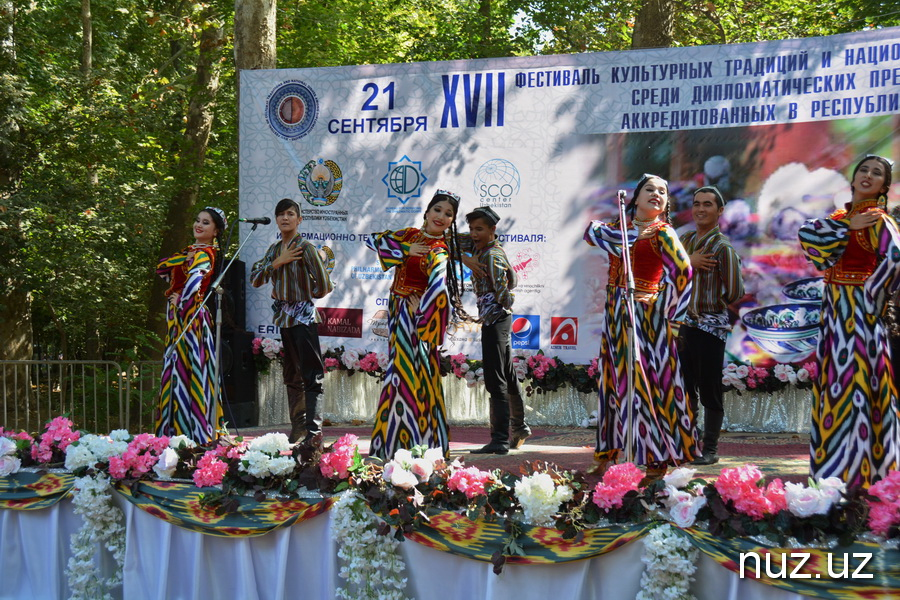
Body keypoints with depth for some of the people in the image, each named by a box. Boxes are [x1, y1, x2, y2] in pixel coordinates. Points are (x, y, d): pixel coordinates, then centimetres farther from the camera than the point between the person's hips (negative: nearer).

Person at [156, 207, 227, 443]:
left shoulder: (205, 253, -10)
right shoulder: (192, 251, 18)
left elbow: (196, 278, -30)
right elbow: (161, 267, 16)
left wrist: (182, 303, -23)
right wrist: (185, 257, 2)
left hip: (190, 316, -9)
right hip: (177, 317, 9)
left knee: (187, 368, -9)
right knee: (175, 369, 9)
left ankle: (195, 430, -7)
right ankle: (176, 428, 13)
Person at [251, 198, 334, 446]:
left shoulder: (306, 248, -10)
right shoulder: (274, 249, 11)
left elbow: (324, 286, -15)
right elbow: (255, 279, 2)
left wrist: (305, 294, 3)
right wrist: (278, 262, -8)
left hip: (304, 317, -8)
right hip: (284, 318, 8)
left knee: (311, 376, -10)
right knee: (292, 376, 13)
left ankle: (314, 432, -13)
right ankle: (298, 429, 20)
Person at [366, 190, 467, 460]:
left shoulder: (438, 252, -14)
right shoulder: (410, 235, 9)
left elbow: (439, 289, -30)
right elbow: (374, 240, 7)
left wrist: (419, 307, -19)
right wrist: (406, 252, -5)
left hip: (414, 316, -7)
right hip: (397, 312, 7)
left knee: (408, 374, -7)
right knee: (398, 371, 11)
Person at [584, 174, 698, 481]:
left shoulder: (662, 232, -1)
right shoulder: (621, 227, 15)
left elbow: (683, 271, -14)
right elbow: (591, 231, -4)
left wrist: (660, 302, -10)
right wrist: (633, 233, -8)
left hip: (645, 315, -6)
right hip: (616, 315, 6)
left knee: (648, 383, -8)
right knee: (613, 383, 9)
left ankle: (659, 461, -5)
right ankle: (606, 455, 16)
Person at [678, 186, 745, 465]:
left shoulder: (722, 247, -11)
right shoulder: (684, 240, 10)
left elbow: (735, 293, -14)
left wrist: (715, 306, 1)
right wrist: (688, 262, -14)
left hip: (710, 327, -7)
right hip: (684, 324, 7)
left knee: (710, 391, 0)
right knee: (685, 387, 14)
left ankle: (710, 449, 9)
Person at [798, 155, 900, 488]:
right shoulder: (841, 217, 14)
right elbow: (807, 232, -2)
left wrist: (871, 295, -14)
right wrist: (848, 226, -11)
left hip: (860, 311, -7)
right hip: (834, 311, 7)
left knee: (855, 380, -7)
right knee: (833, 382, 9)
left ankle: (857, 470, -3)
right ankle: (835, 461, 16)